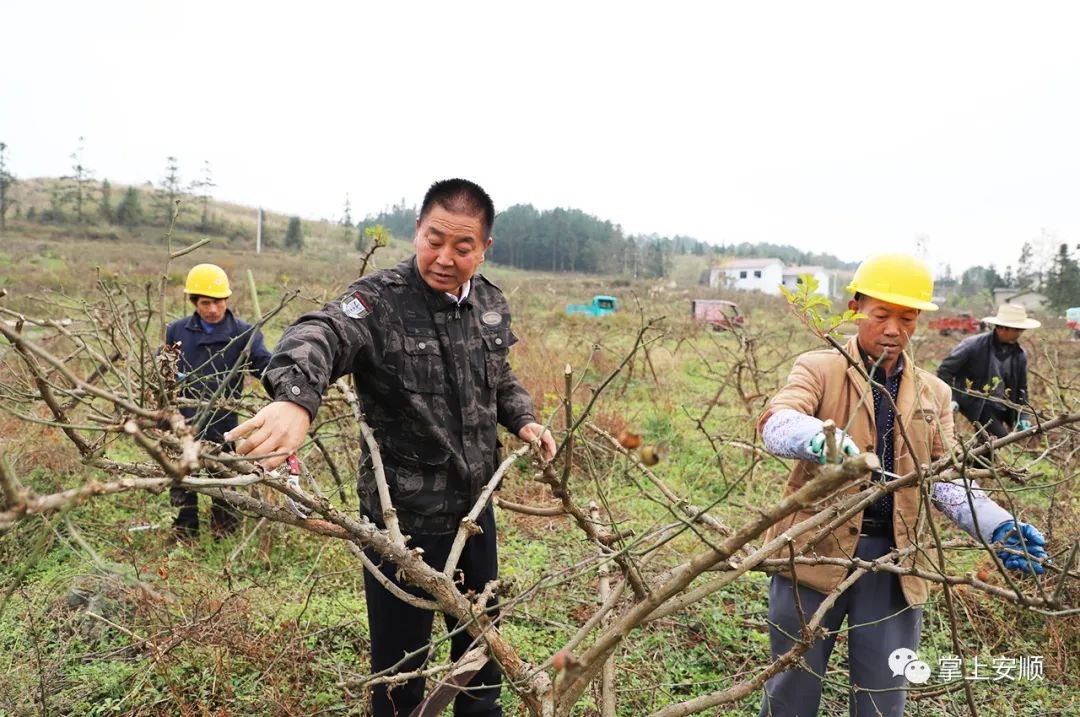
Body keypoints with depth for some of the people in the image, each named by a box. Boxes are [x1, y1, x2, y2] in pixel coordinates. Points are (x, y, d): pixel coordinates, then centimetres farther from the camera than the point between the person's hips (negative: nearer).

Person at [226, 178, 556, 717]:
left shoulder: (491, 303, 2)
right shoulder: (381, 301, -19)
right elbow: (320, 335, -40)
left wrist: (522, 418, 1)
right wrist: (296, 398, -60)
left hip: (475, 507, 6)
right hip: (403, 516, -6)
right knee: (401, 659, 11)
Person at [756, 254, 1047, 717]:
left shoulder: (933, 394, 11)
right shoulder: (818, 368, -4)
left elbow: (946, 478, 6)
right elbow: (775, 423, -22)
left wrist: (998, 527, -13)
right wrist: (821, 437, -44)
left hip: (894, 561, 4)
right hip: (816, 550, -3)